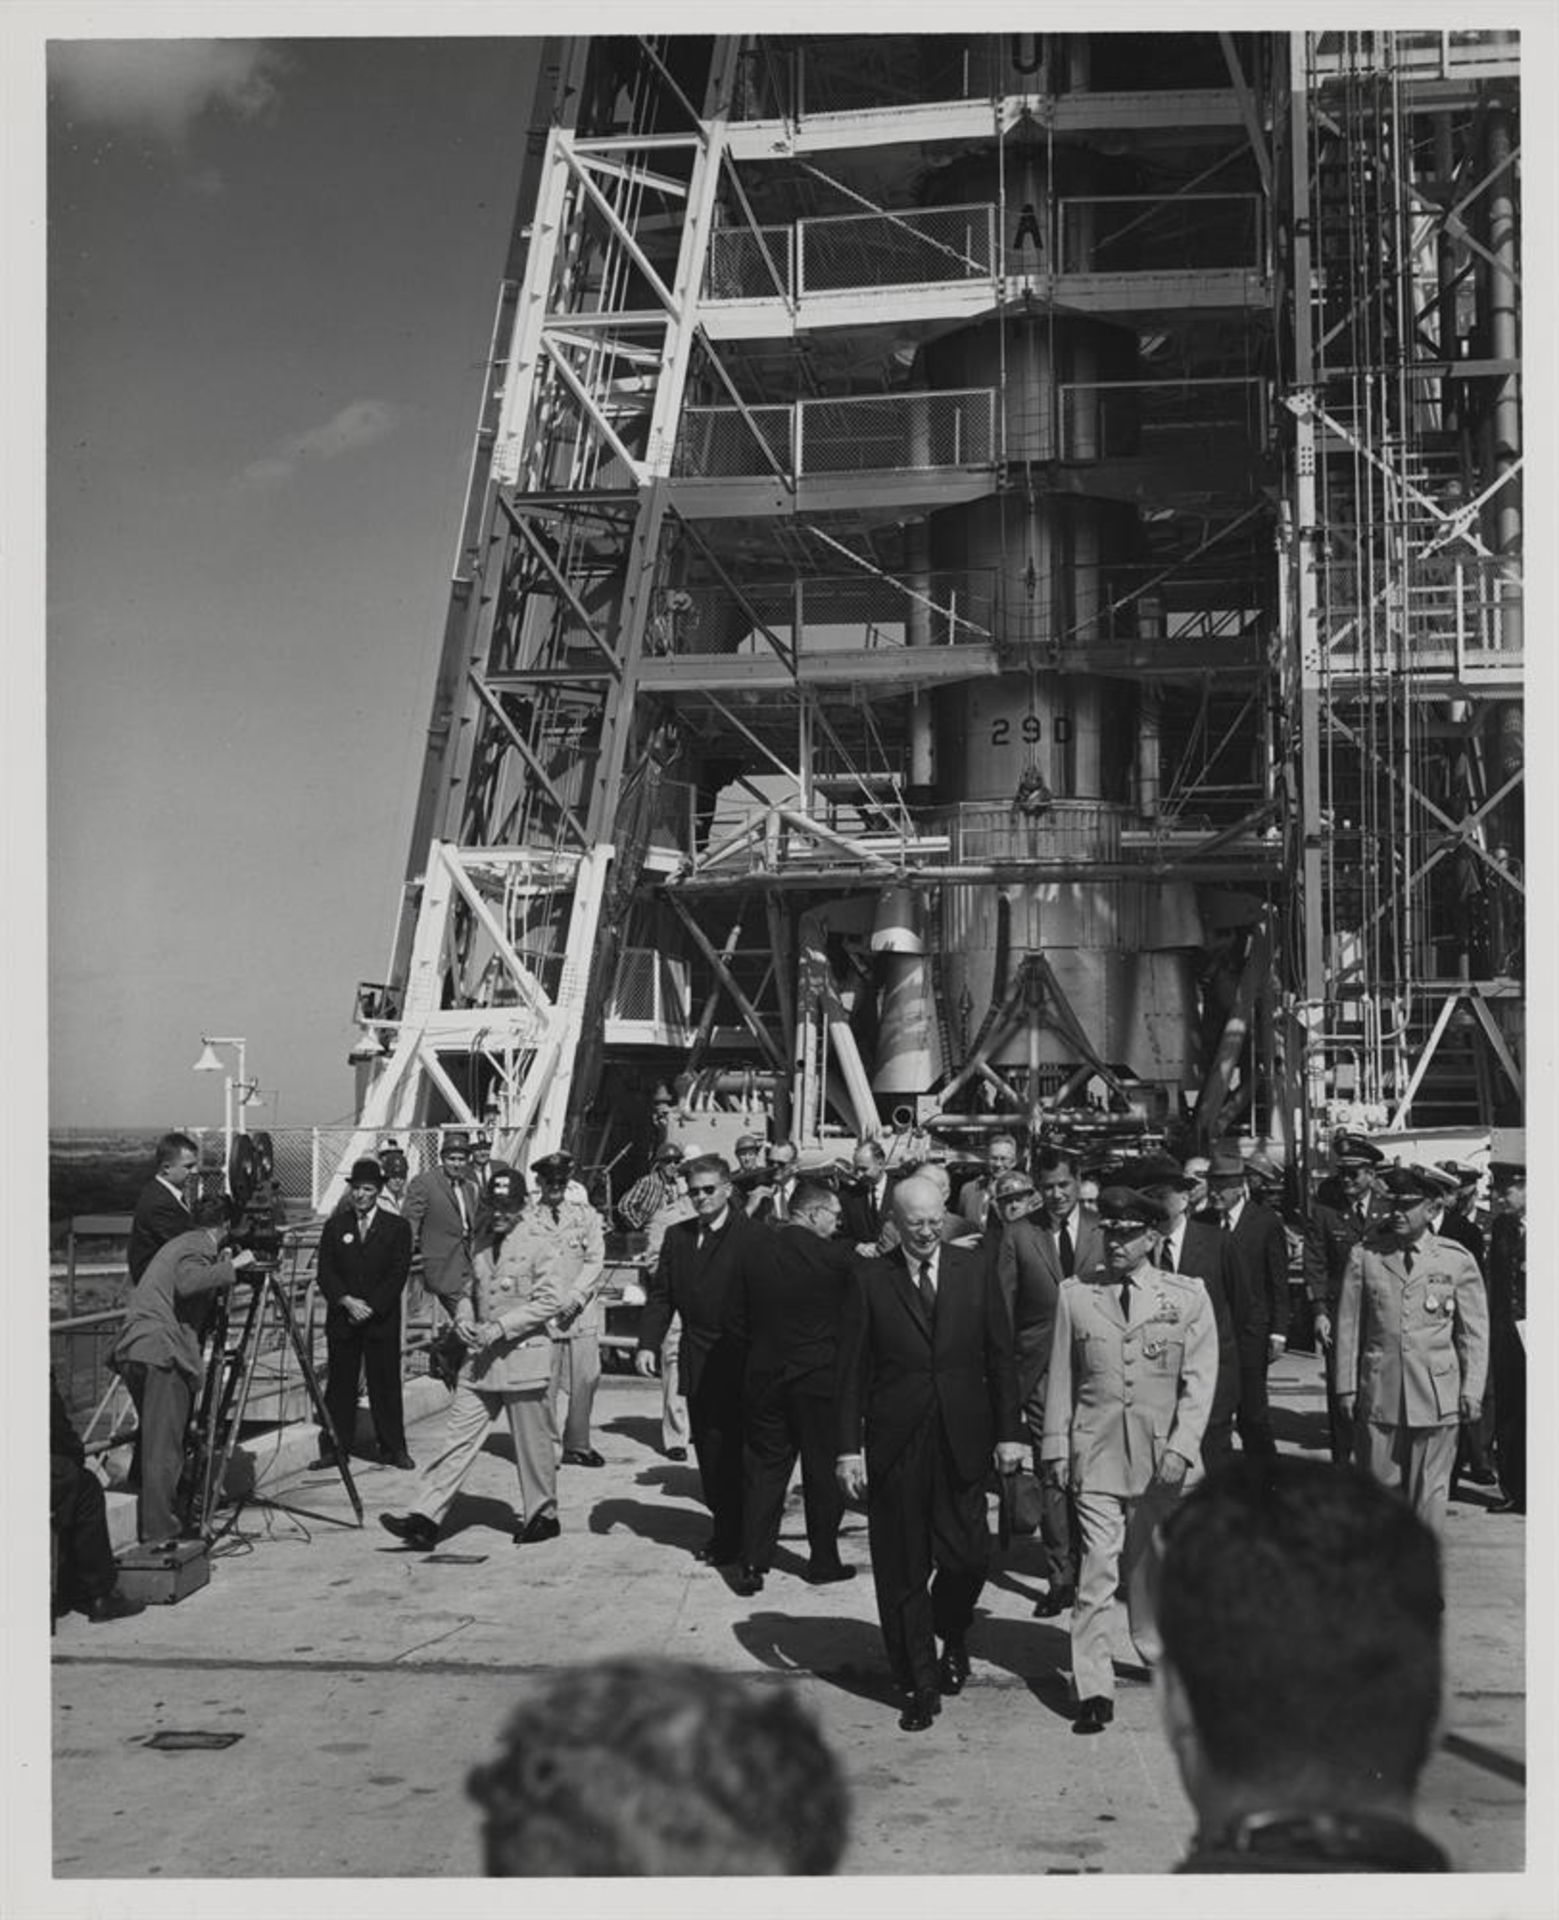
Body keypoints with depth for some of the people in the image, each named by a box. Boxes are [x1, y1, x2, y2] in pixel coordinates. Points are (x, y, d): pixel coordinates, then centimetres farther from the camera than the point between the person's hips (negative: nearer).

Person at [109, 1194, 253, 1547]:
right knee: (163, 1448, -8)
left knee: (153, 1445, 14)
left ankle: (152, 1526, 17)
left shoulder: (177, 1243, 24)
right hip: (162, 1353, -9)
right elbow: (187, 1282, -22)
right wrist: (231, 1266, -13)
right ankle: (158, 1531, -10)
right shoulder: (199, 1247, -3)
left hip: (132, 1351, 9)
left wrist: (225, 1267, 34)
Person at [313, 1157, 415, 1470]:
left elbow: (398, 1274, -3)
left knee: (386, 1385, 1)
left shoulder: (397, 1227, 3)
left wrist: (370, 1306, -12)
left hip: (382, 1319, -1)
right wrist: (348, 1301, -12)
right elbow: (325, 1274, 3)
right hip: (342, 1318, 1)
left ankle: (393, 1449, 9)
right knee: (339, 1384, 3)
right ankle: (335, 1447, 10)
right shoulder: (334, 1227, 9)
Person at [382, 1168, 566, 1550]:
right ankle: (425, 1518, -4)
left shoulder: (537, 1249, -6)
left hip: (524, 1357, -5)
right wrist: (464, 1319, 2)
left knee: (532, 1443, 5)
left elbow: (550, 1299, -14)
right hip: (482, 1360, 6)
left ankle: (542, 1515, 21)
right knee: (458, 1437, 0)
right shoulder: (481, 1250, 13)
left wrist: (501, 1326, -18)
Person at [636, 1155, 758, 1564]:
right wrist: (647, 1343, -2)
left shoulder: (752, 1235, -8)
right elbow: (661, 1295, 10)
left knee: (729, 1446, -3)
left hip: (737, 1357, -5)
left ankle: (731, 1537, 7)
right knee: (706, 1446, 9)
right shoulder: (677, 1236, 10)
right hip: (696, 1359, 5)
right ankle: (724, 1526, 21)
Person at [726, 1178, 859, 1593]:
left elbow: (736, 1320, 3)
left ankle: (752, 1564, 7)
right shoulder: (834, 1255, -14)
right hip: (819, 1376, -3)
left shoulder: (756, 1251, -1)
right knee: (823, 1470, 10)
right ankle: (823, 1560, 19)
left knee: (763, 1468, 10)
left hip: (763, 1375, 4)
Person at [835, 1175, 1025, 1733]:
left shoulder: (975, 1270, 4)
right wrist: (849, 1447, -4)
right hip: (895, 1445, -1)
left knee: (967, 1556, -1)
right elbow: (851, 1371, 1)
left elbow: (1001, 1356, 7)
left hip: (962, 1439, 1)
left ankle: (952, 1638, 31)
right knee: (902, 1572, 4)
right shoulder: (869, 1280, 0)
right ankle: (919, 1685, 17)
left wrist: (1009, 1432, 2)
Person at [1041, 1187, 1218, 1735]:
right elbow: (1061, 1376, 7)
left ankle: (1156, 1649, 37)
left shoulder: (1188, 1296, 2)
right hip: (1096, 1450, -1)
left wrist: (1181, 1447, -10)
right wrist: (1056, 1446, 4)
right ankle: (1093, 1690, -4)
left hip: (1161, 1450, 1)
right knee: (1097, 1567, -7)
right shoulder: (1075, 1294, 4)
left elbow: (1199, 1379, 0)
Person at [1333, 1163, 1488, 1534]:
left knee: (1429, 1489, 4)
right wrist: (1347, 1386, 3)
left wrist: (1472, 1390, 1)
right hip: (1378, 1391, 1)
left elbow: (1474, 1332, 7)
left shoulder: (1457, 1260, 4)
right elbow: (1349, 1325, 6)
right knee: (1379, 1484, 2)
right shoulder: (1364, 1256, 4)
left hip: (1437, 1393, 0)